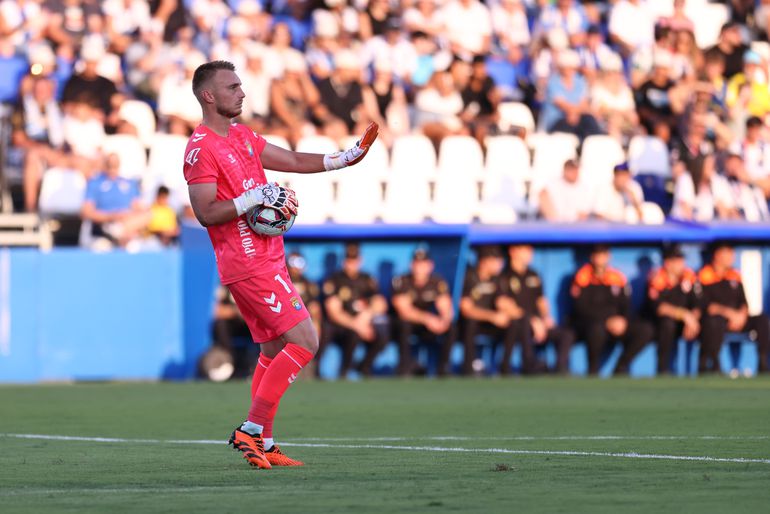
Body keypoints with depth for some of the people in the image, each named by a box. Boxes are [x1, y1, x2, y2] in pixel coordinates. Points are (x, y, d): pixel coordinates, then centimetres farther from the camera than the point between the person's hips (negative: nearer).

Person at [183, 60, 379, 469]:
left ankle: (263, 444, 13)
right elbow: (206, 213, -19)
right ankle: (251, 429, -11)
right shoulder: (201, 148, -13)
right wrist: (257, 196, -21)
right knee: (304, 341, -13)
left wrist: (345, 158, 17)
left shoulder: (242, 137, 15)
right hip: (248, 264, -10)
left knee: (275, 350, 11)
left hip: (266, 261, 10)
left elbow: (293, 162, 22)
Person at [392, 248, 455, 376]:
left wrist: (444, 321, -41)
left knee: (450, 327, -25)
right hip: (408, 322, -2)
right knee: (404, 323, -37)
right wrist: (427, 318, -41)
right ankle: (405, 369, -26)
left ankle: (443, 369, -13)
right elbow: (404, 311, -26)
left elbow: (446, 309, -16)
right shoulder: (402, 282, -18)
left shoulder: (438, 282, -9)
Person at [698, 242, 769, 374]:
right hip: (714, 318, -6)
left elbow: (744, 302, 13)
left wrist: (741, 315, -11)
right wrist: (729, 313, -23)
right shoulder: (705, 276, -5)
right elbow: (704, 305, -13)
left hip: (736, 319, 6)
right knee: (716, 321, -41)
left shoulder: (735, 276, 15)